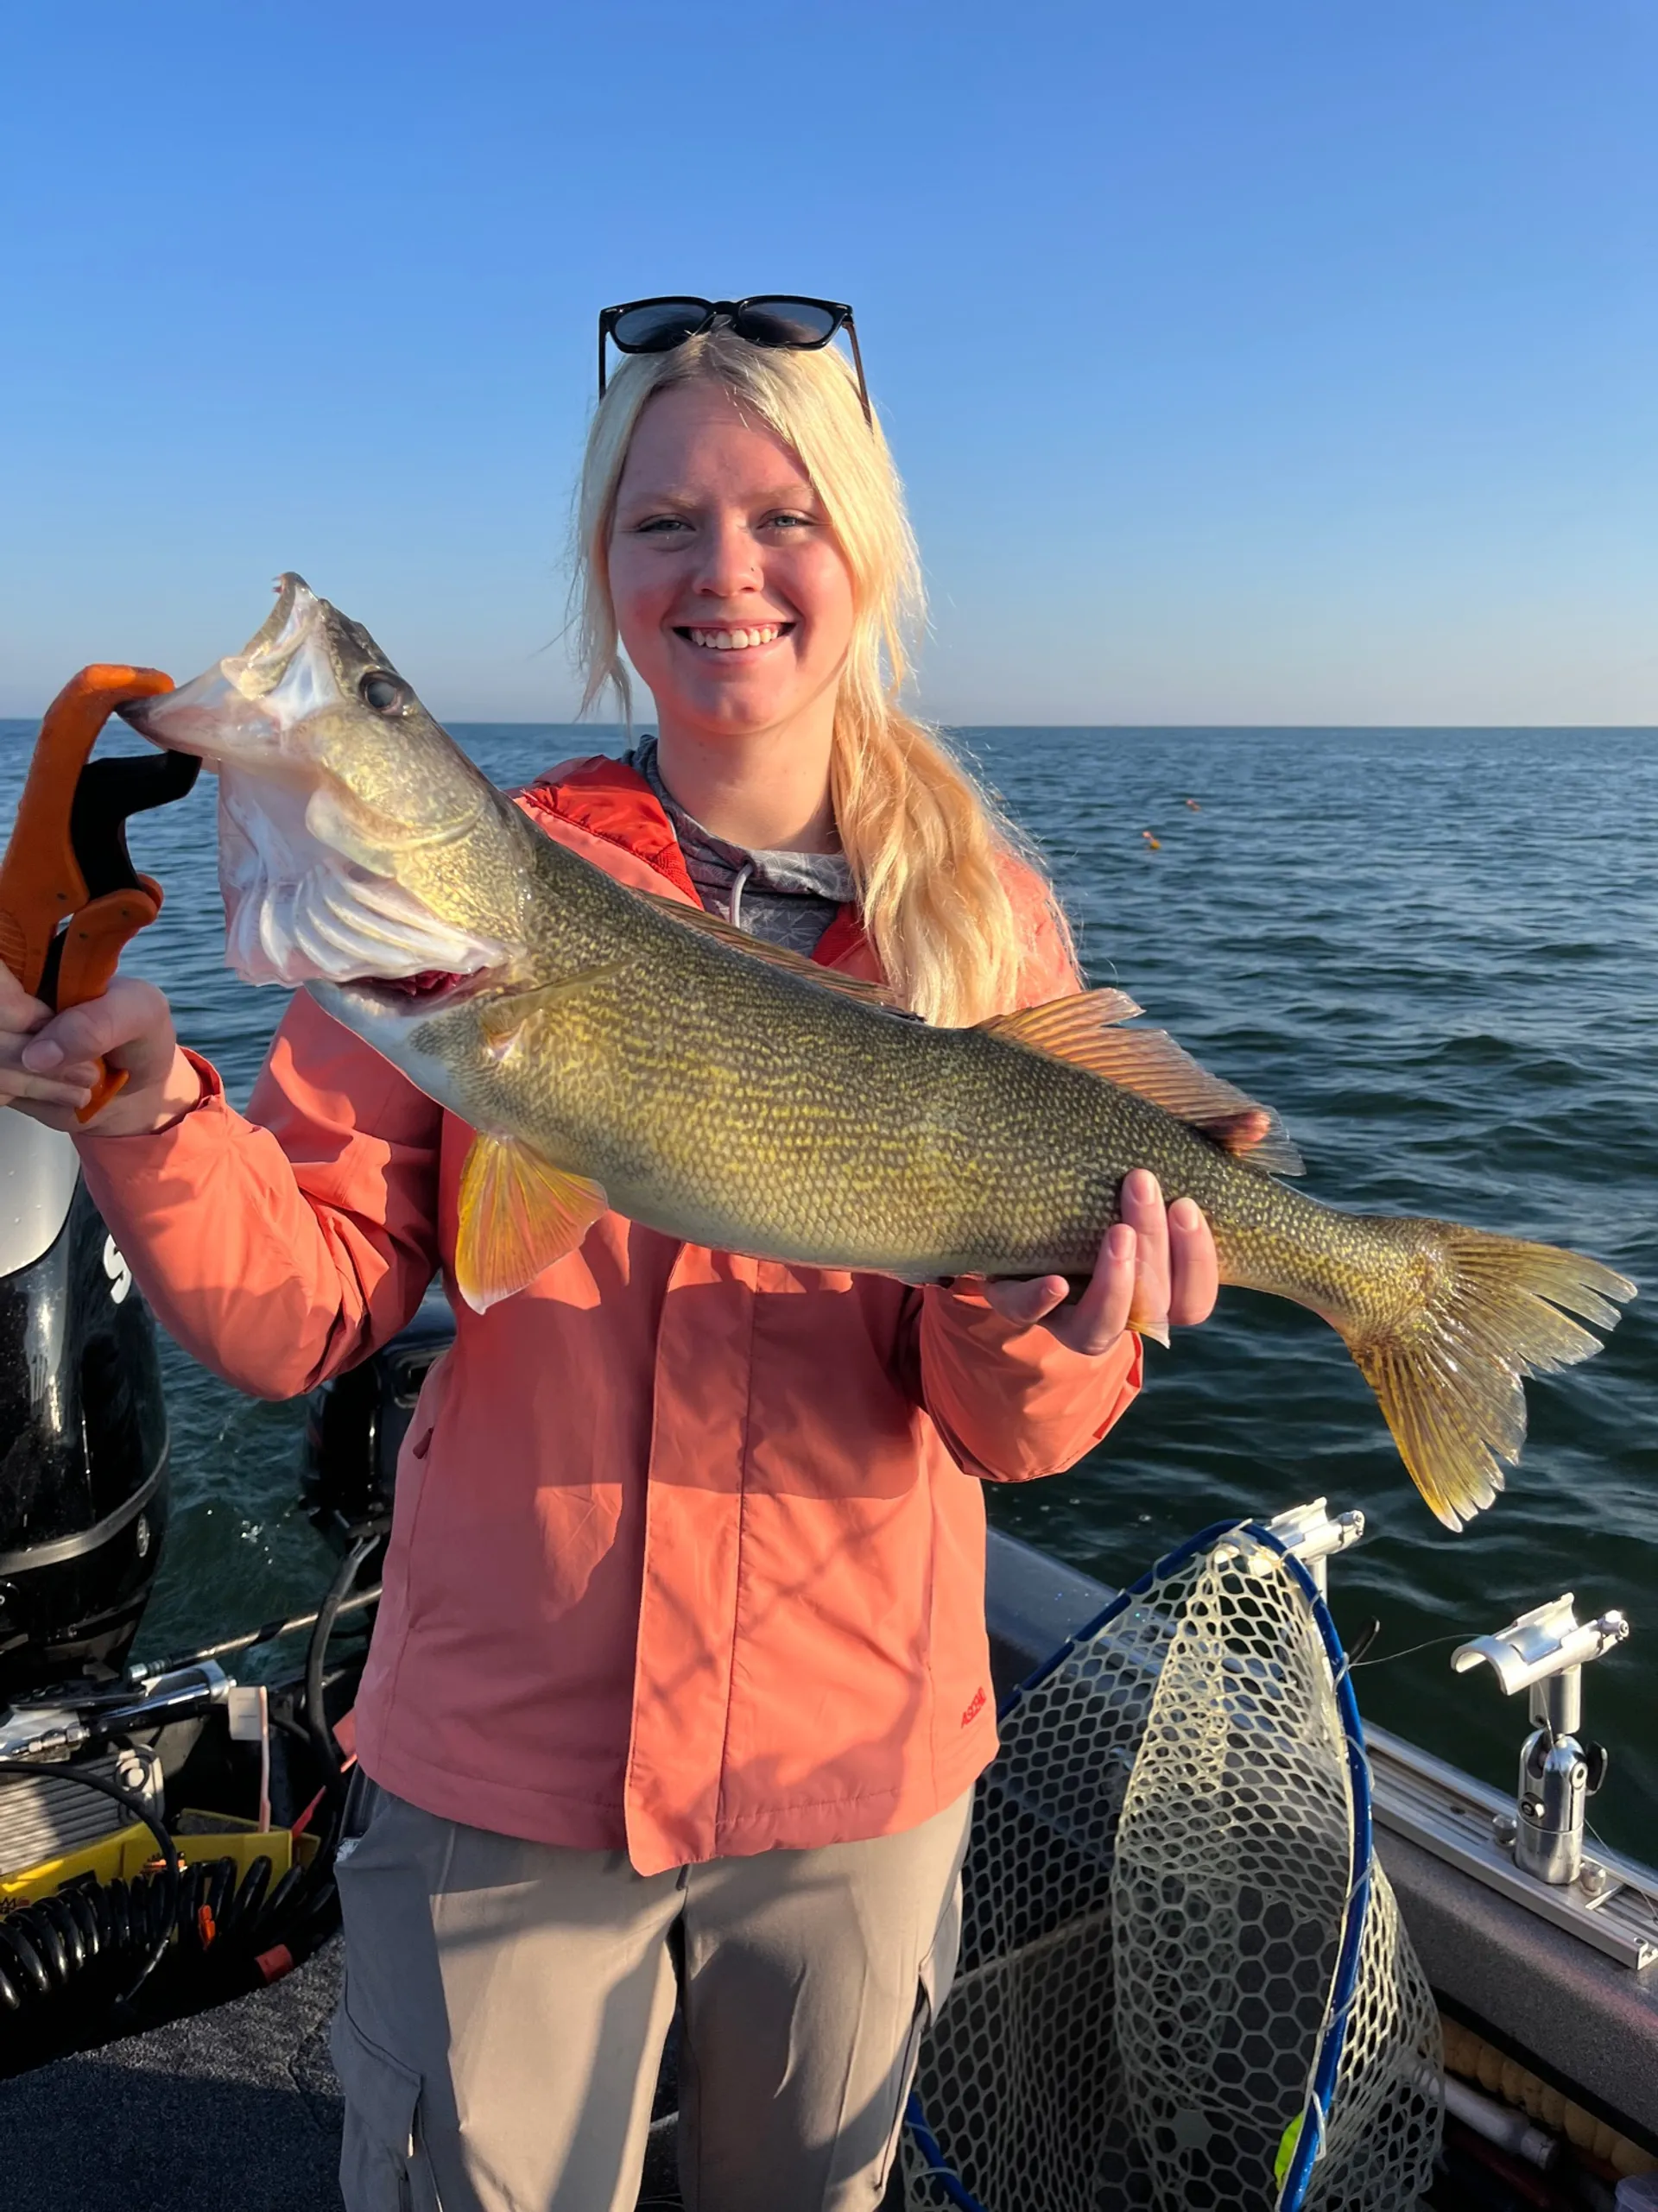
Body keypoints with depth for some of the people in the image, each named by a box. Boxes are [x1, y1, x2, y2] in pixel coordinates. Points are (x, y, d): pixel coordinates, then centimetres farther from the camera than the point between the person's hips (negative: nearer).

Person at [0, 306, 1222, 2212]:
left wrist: (1032, 1325, -28)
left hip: (854, 1770, 1)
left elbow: (1010, 1435, -6)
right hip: (495, 1769, 0)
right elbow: (302, 1310, -10)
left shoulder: (984, 917, -5)